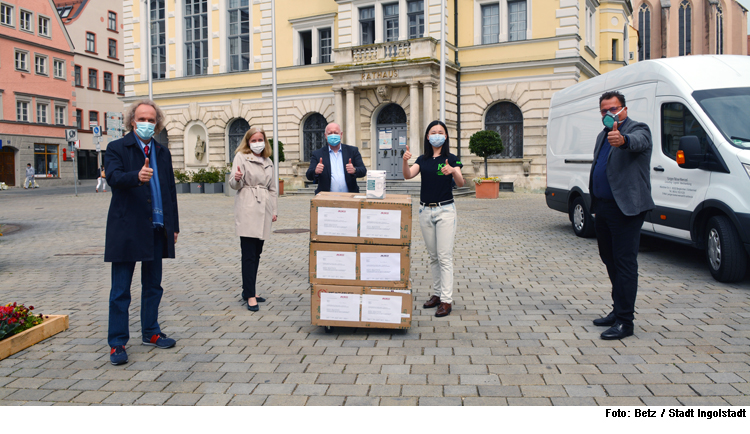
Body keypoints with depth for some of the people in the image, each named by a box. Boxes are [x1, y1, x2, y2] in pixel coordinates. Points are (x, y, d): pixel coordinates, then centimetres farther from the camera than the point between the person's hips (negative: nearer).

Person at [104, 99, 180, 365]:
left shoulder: (163, 153, 14)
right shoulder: (117, 148, -1)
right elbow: (113, 178, -20)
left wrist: (174, 226, 13)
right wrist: (137, 176, -41)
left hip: (157, 229, 5)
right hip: (126, 230, -5)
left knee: (153, 286, 15)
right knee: (120, 291, 1)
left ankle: (150, 333, 28)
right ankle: (117, 343, 9)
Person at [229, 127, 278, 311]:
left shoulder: (269, 162, 19)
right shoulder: (241, 157, 2)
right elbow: (235, 185, -6)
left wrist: (273, 210, 16)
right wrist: (237, 179, -28)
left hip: (263, 210, 6)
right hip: (247, 210, -6)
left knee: (257, 253, 9)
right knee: (249, 254, -8)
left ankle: (248, 290, 19)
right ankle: (250, 296, -6)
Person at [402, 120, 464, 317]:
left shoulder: (451, 159, -2)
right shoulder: (423, 159, 9)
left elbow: (460, 183, -16)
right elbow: (408, 176, -7)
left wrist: (453, 170, -37)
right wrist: (405, 161, -27)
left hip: (445, 210, -4)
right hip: (425, 210, 4)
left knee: (444, 256, -6)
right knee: (433, 256, 12)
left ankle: (446, 300, -3)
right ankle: (437, 294, 23)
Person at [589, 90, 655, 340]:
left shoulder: (638, 130, -6)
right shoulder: (603, 136, 18)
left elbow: (637, 141, -31)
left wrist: (622, 140, -54)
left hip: (626, 209, -9)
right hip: (603, 208, 9)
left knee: (625, 263, -8)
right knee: (610, 260, 15)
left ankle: (624, 322, -4)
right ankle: (618, 310, 28)